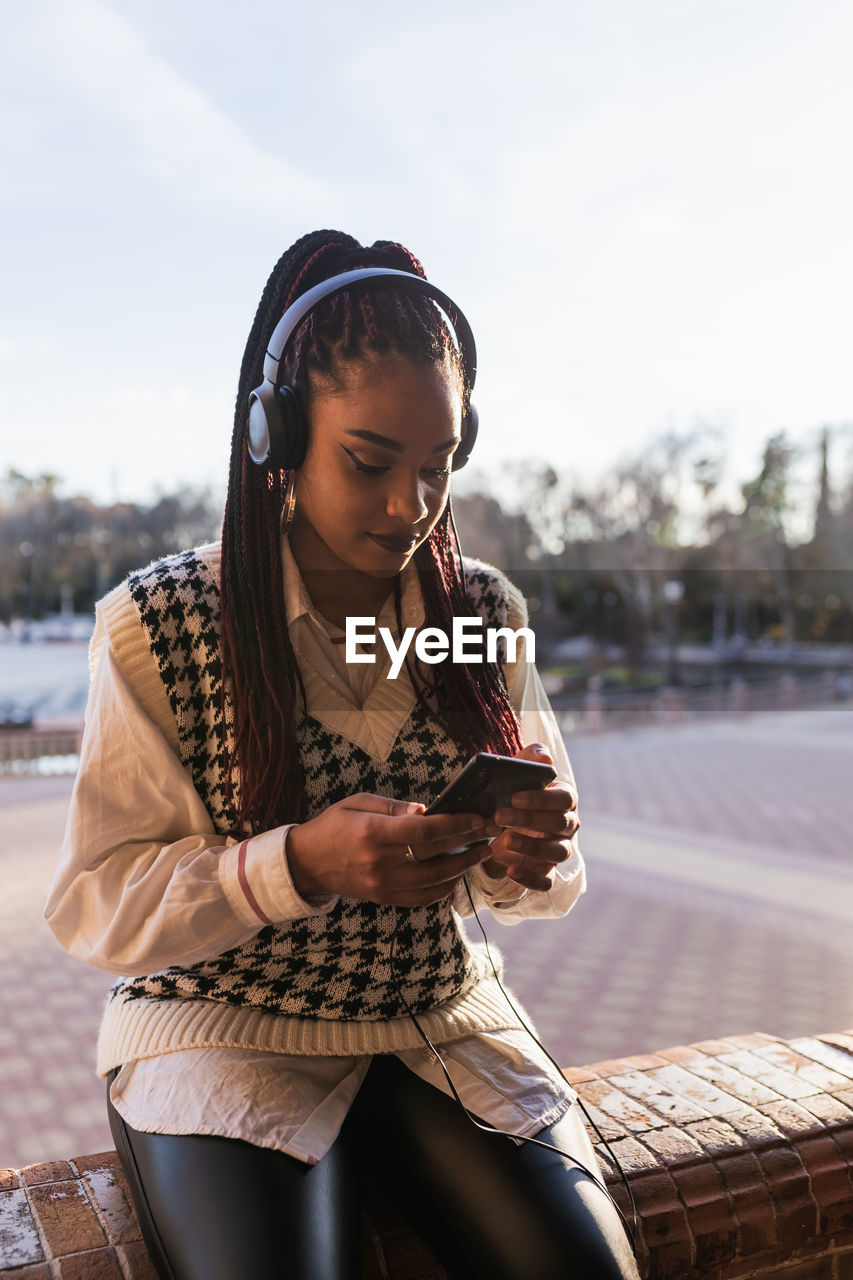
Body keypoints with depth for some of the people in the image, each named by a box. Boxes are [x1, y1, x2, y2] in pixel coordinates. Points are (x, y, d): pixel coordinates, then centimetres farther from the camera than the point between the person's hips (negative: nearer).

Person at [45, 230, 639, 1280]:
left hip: (441, 1018, 3)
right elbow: (92, 906, -10)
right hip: (224, 1025, -2)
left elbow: (517, 887, 7)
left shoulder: (486, 612, 1)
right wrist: (298, 866, -26)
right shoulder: (156, 624, -9)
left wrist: (531, 862, -17)